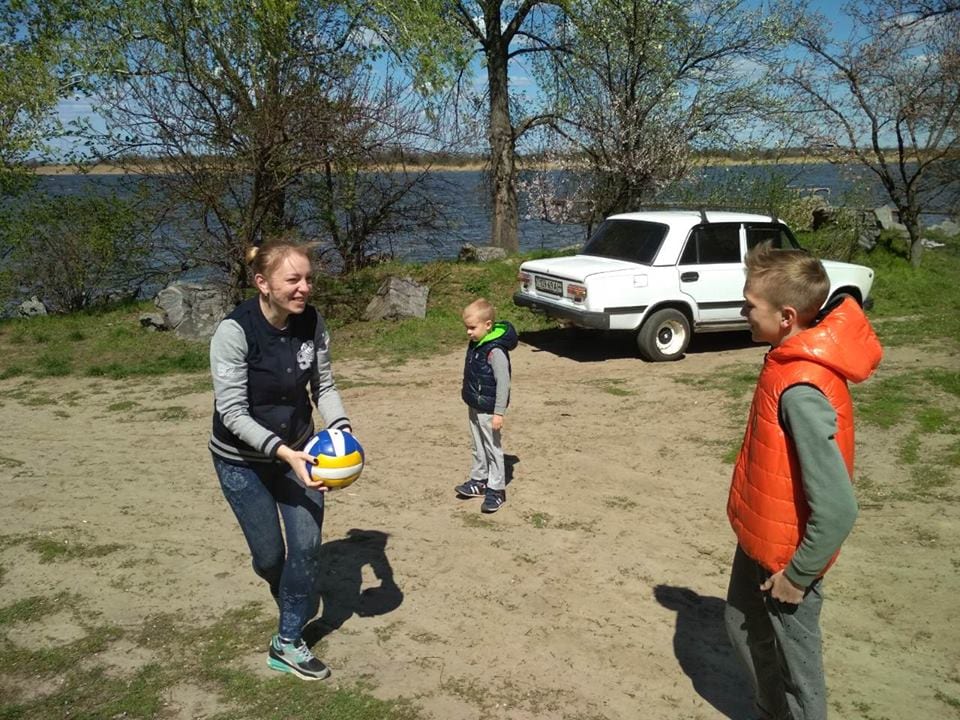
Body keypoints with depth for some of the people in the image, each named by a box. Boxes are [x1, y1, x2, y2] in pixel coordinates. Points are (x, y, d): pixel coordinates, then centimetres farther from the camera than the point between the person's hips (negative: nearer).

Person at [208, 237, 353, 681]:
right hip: (242, 461, -3)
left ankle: (288, 644, 20)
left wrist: (341, 429, -20)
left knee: (307, 545, 0)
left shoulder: (312, 323, -13)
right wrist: (284, 453, -35)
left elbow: (323, 386, -3)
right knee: (269, 555, 9)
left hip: (296, 449, 4)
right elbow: (233, 412, -25)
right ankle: (298, 606, 45)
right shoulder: (234, 331, -26)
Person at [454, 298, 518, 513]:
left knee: (492, 447, 2)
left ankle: (496, 489, 12)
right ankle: (478, 481, 32)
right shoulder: (476, 344, 3)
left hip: (488, 410, -9)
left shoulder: (495, 351, -25)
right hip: (474, 407, 9)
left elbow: (503, 383, -24)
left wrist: (499, 413, -23)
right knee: (478, 446, 19)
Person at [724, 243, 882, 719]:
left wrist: (798, 574, -18)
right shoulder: (792, 361, -5)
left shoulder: (801, 392, -33)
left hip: (785, 555, -9)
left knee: (794, 663, 13)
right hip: (759, 539, 9)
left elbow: (837, 509, -32)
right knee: (743, 627, 26)